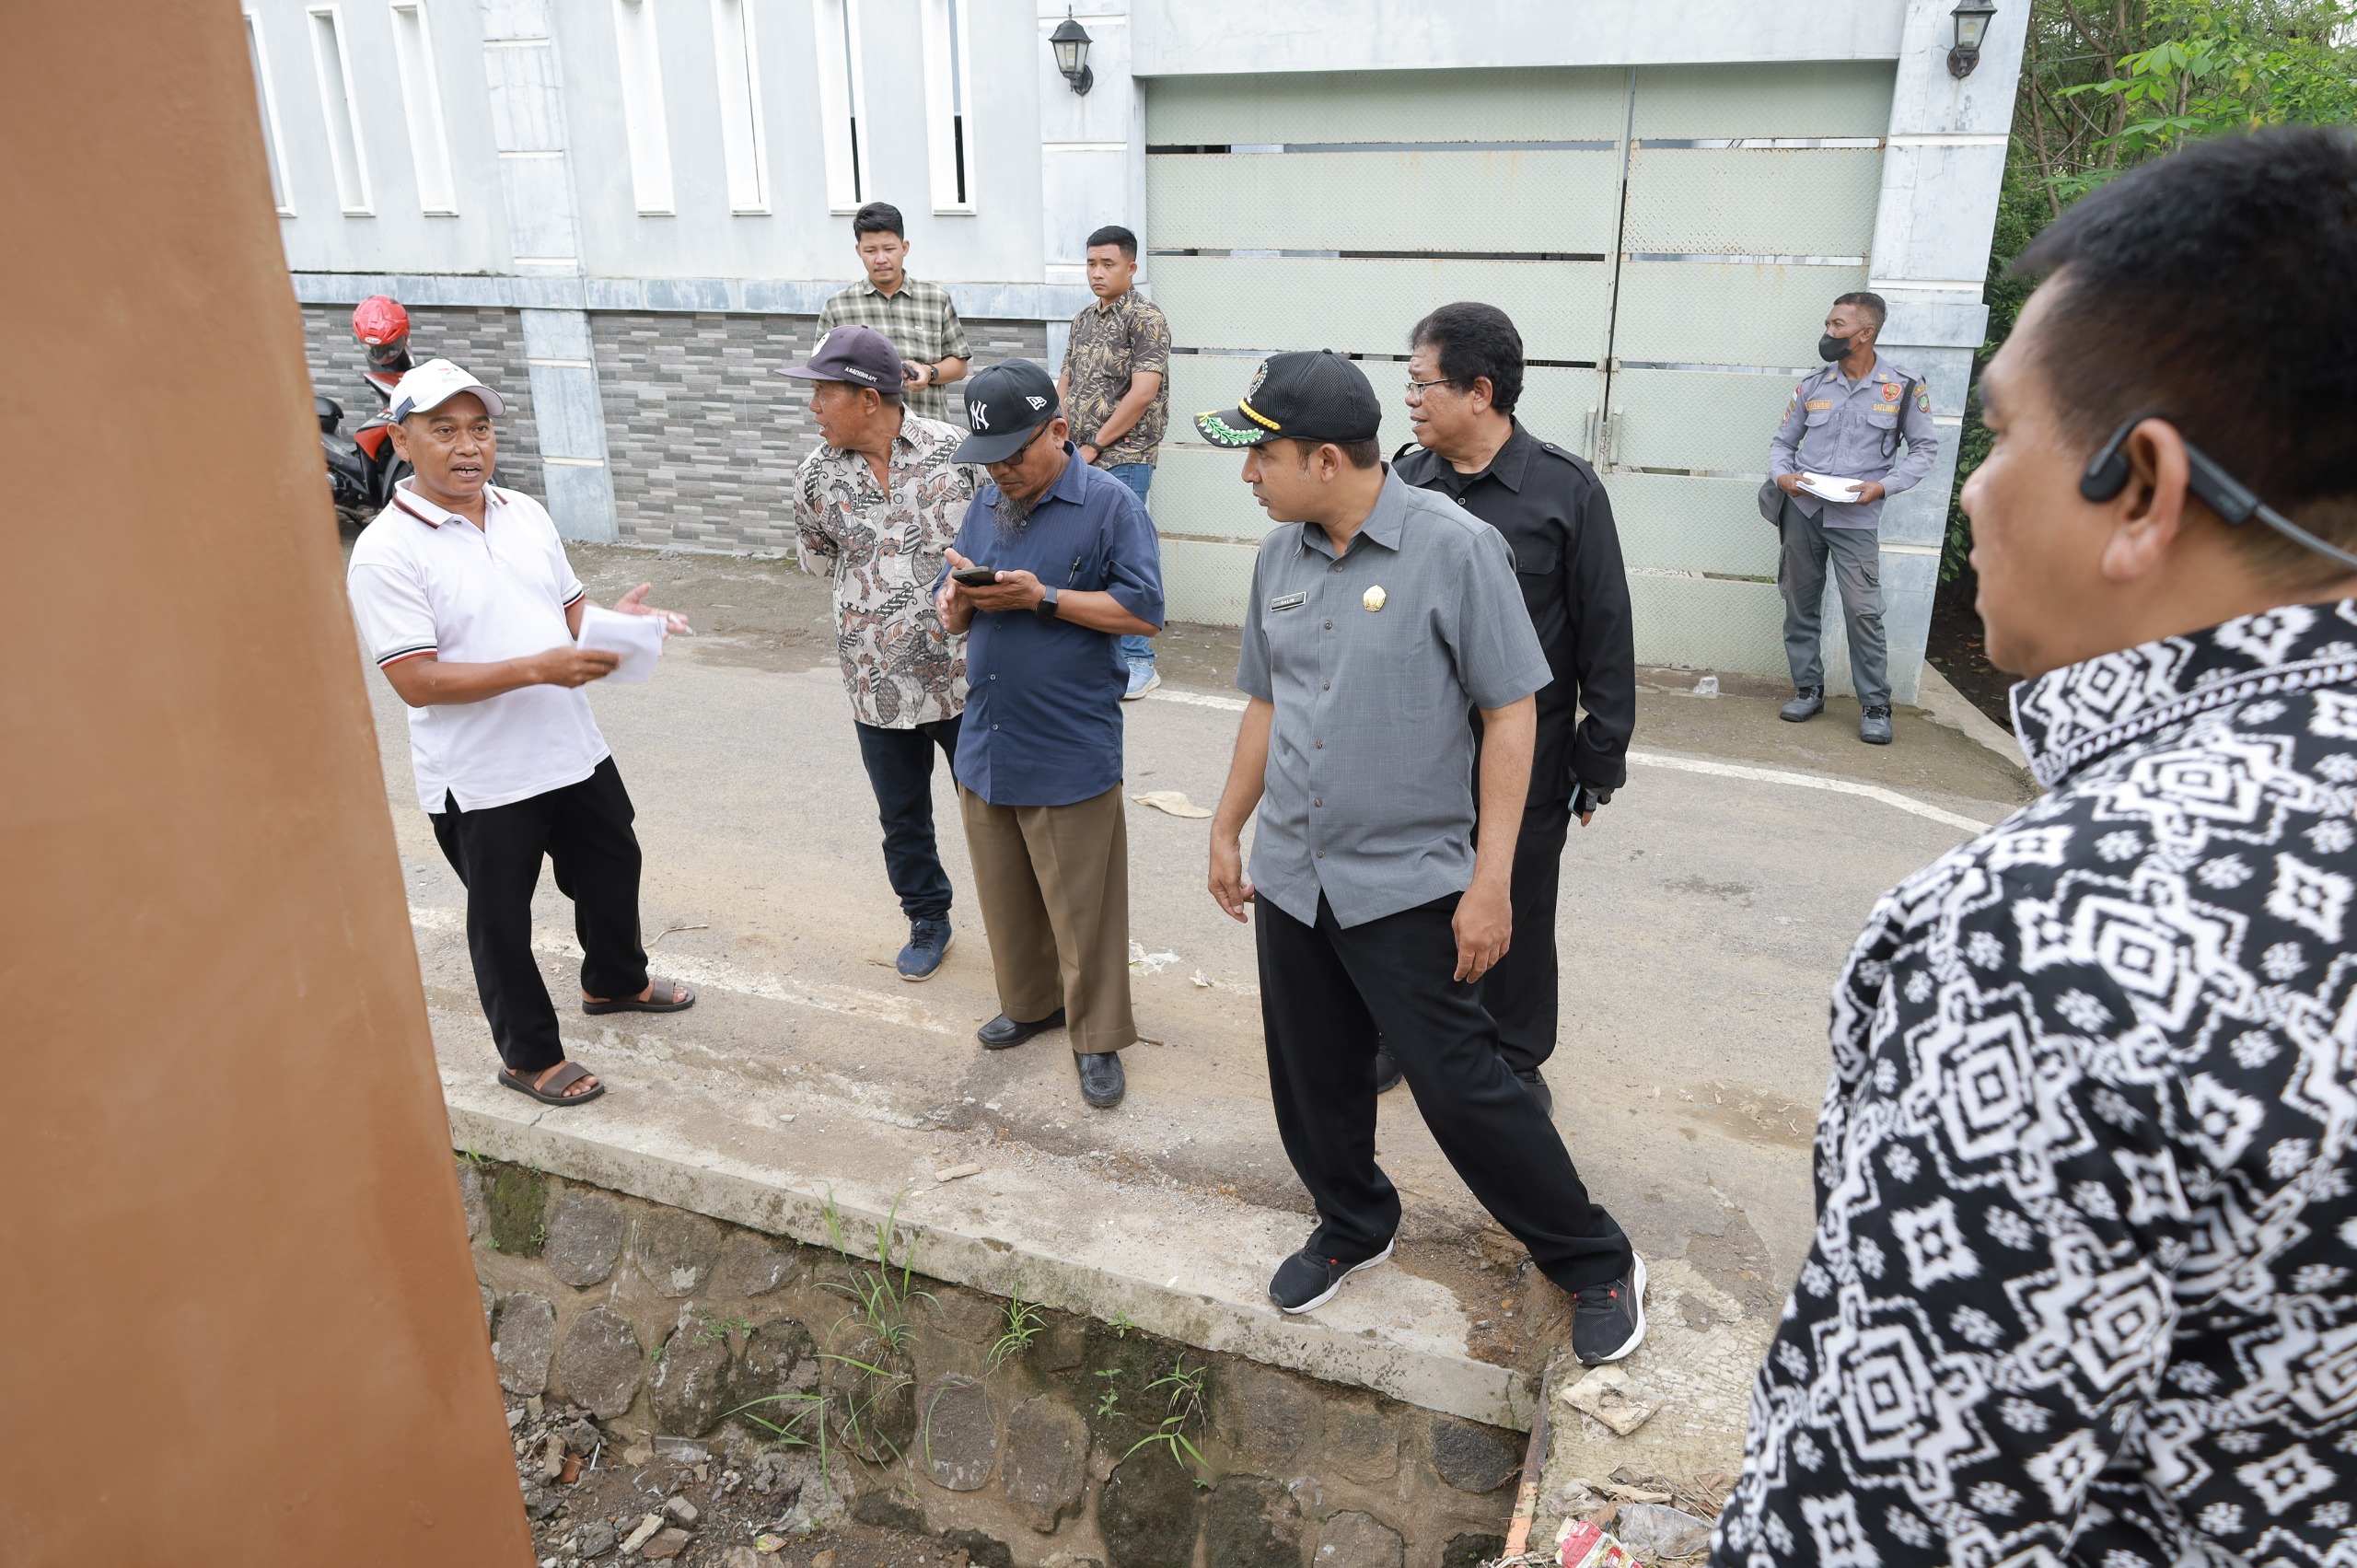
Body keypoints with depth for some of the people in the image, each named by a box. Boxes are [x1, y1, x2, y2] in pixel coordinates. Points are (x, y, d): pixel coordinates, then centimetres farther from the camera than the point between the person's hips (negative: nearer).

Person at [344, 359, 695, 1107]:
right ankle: (529, 1054, 30)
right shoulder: (386, 552, -17)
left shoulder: (525, 513, 5)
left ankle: (615, 982, 51)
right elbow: (417, 680, -22)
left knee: (612, 870, 24)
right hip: (480, 779, -7)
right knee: (502, 919, 11)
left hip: (574, 750, 7)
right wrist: (539, 668, -30)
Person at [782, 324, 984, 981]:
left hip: (964, 676, -2)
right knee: (902, 817, 17)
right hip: (879, 687, 2)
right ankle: (927, 919, 38)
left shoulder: (954, 449, -10)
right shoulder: (817, 475, -3)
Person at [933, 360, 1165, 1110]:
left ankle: (1097, 1035, 20)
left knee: (1082, 906, 4)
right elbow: (953, 617, 15)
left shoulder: (1109, 505, -8)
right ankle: (1029, 1002, 38)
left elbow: (1143, 614, -14)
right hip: (986, 746, 6)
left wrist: (1043, 598, -20)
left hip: (1071, 755, -6)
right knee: (1005, 897, 18)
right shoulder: (986, 505, 11)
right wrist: (958, 598, -10)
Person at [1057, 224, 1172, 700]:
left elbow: (1142, 394, -16)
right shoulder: (1084, 318, 16)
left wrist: (1094, 446, -12)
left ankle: (1138, 661, 1)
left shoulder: (1146, 319, -9)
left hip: (1123, 460, -8)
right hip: (1080, 460, 8)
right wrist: (1062, 442, 4)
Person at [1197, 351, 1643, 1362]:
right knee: (1312, 1085, 16)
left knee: (1461, 1089, 0)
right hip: (1290, 877, 6)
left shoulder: (1454, 548, -14)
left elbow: (1511, 715, -12)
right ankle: (1354, 1227, 43)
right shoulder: (1280, 555, 4)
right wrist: (1227, 830, 18)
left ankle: (1595, 1263, 22)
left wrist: (1491, 880, -15)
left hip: (1407, 883, -6)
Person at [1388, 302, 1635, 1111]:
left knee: (1516, 916, 13)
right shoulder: (1405, 480, 0)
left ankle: (1516, 1059, 34)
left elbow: (1605, 635, -6)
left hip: (1523, 759, -3)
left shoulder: (1567, 489, -10)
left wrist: (1600, 759, -5)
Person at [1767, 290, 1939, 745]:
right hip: (1802, 511, 3)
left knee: (1863, 611, -10)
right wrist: (1782, 474, -8)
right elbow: (1782, 441, 14)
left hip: (1856, 519, -3)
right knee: (1801, 604, 8)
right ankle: (1808, 690, 22)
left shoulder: (1903, 386, -1)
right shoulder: (1813, 384, 7)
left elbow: (1925, 447, 4)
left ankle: (1875, 706, 1)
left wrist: (1884, 486, -11)